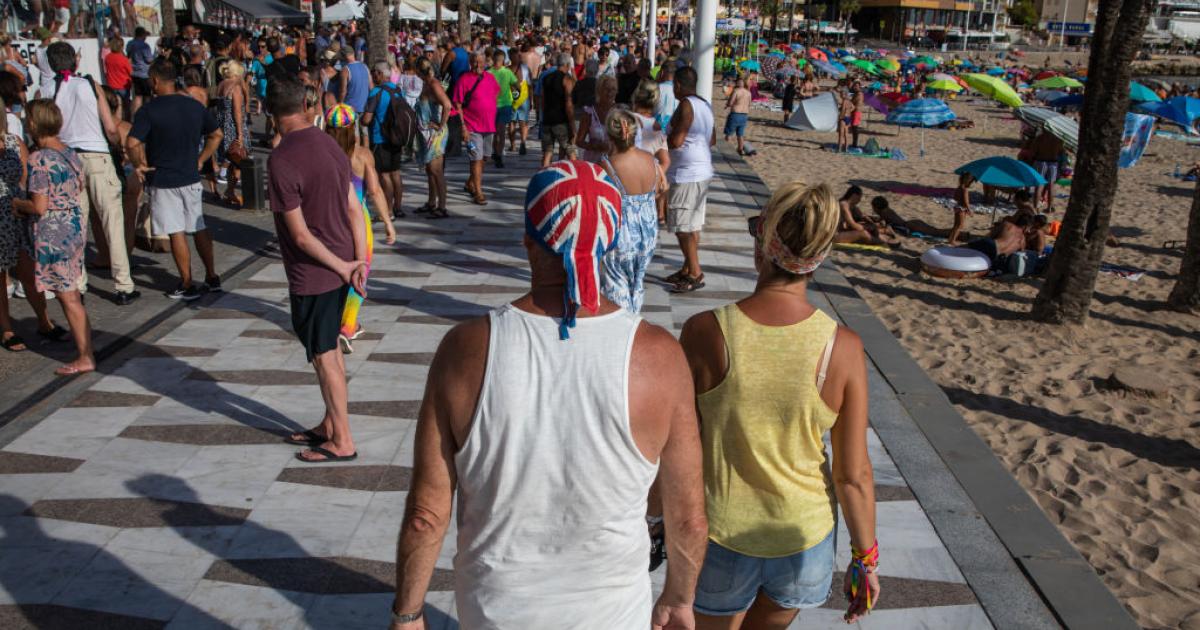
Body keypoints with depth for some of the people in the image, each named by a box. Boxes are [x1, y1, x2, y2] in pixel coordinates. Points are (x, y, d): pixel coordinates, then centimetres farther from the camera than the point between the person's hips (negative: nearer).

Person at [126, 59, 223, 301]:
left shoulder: (148, 110, -12)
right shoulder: (195, 106, 4)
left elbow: (132, 144, -20)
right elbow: (217, 134, 14)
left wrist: (139, 165, -3)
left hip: (162, 181, -5)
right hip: (191, 178, 5)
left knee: (177, 234, 0)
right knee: (199, 229, 14)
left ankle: (188, 286, 4)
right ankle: (212, 277, 20)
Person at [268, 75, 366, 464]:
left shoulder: (281, 160, -20)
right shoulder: (330, 145, 3)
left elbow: (301, 235, -20)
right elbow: (354, 208, 3)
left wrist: (344, 267, -10)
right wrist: (359, 262, 1)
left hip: (313, 273, -8)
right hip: (340, 265, 8)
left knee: (323, 355, 4)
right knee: (330, 348, 19)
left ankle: (342, 441, 14)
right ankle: (330, 424, 32)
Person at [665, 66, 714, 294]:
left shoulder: (686, 105, -16)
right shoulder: (705, 105, 11)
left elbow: (676, 141, -21)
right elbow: (712, 140, 18)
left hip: (687, 174, -9)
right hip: (702, 172, 10)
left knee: (682, 227, -4)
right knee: (693, 225, 14)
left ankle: (695, 274, -2)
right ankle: (687, 269, 22)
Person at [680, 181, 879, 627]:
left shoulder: (704, 333, -22)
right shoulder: (843, 348, -19)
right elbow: (853, 476, -12)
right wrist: (865, 558, 4)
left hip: (720, 534, -1)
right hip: (805, 532, 2)